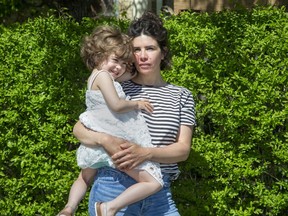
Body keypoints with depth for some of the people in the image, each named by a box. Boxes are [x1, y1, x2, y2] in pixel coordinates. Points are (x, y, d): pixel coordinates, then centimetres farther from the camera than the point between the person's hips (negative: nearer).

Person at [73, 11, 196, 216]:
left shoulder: (181, 96, 5)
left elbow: (183, 149, -4)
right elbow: (79, 128, 1)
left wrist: (145, 153, -21)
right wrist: (104, 139, -20)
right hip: (114, 188, -1)